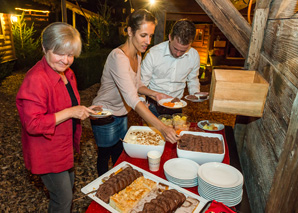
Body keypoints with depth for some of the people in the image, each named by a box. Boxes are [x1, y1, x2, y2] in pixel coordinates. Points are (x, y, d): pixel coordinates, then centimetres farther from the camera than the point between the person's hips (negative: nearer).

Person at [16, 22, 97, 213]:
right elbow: (32, 124, -28)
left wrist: (83, 111, 4)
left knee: (69, 185, 28)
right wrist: (70, 112, -30)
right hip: (48, 152, -9)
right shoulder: (36, 79, -27)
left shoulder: (67, 73, 2)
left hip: (65, 145, 9)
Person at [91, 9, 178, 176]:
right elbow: (133, 100, -41)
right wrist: (162, 127, -46)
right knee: (105, 155, 14)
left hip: (122, 115, 8)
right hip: (105, 117, -8)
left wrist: (154, 93, -8)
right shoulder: (118, 57, -31)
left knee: (120, 153, 23)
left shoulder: (137, 55, -3)